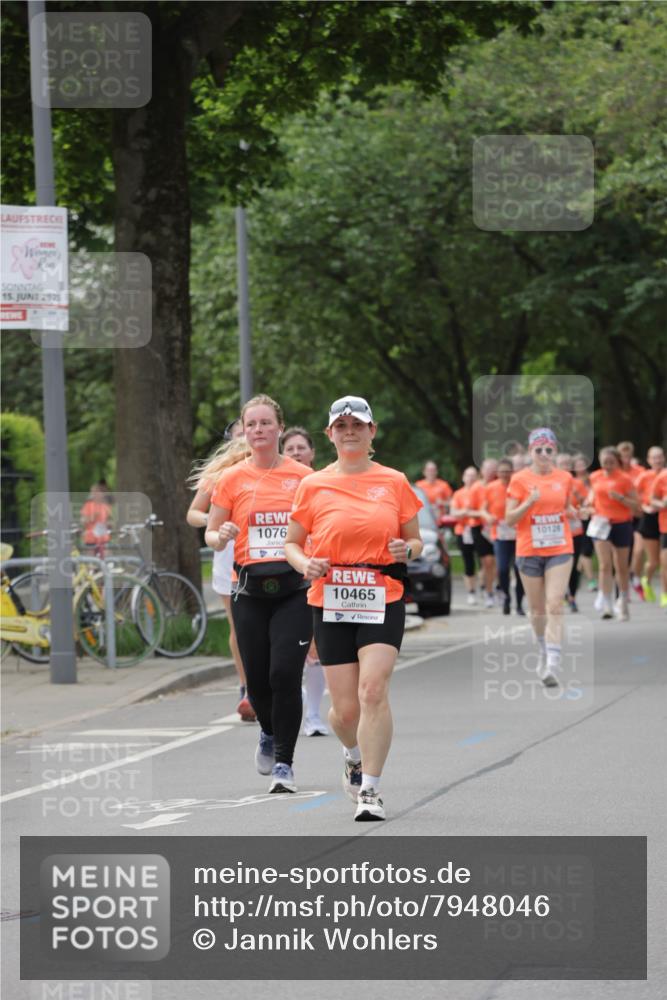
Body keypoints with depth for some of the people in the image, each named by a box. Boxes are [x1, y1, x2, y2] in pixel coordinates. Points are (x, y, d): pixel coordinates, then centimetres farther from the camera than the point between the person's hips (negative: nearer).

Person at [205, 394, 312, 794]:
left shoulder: (302, 476, 3)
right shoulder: (232, 479, 5)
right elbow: (211, 533, 10)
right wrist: (221, 537, -13)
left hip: (294, 589, -1)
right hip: (250, 591, 1)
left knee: (286, 673, -14)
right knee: (258, 678, 4)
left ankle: (284, 761, -4)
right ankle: (270, 734, 37)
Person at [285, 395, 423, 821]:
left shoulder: (394, 482, 5)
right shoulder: (313, 486, 4)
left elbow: (416, 539, 13)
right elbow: (292, 543, 11)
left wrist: (407, 549, -10)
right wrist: (305, 564, -11)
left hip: (383, 600, -1)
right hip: (331, 603, 1)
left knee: (373, 690, -19)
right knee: (345, 709, 1)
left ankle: (370, 790, -13)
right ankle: (355, 756, 36)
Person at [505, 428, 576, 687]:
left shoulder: (565, 478, 5)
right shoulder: (520, 480, -3)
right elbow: (509, 518, -6)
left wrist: (572, 513, 1)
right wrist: (529, 502, -19)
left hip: (559, 550, 0)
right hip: (529, 551, 0)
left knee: (555, 606, -13)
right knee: (537, 609, 10)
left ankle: (552, 666, -19)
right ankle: (544, 652, 36)